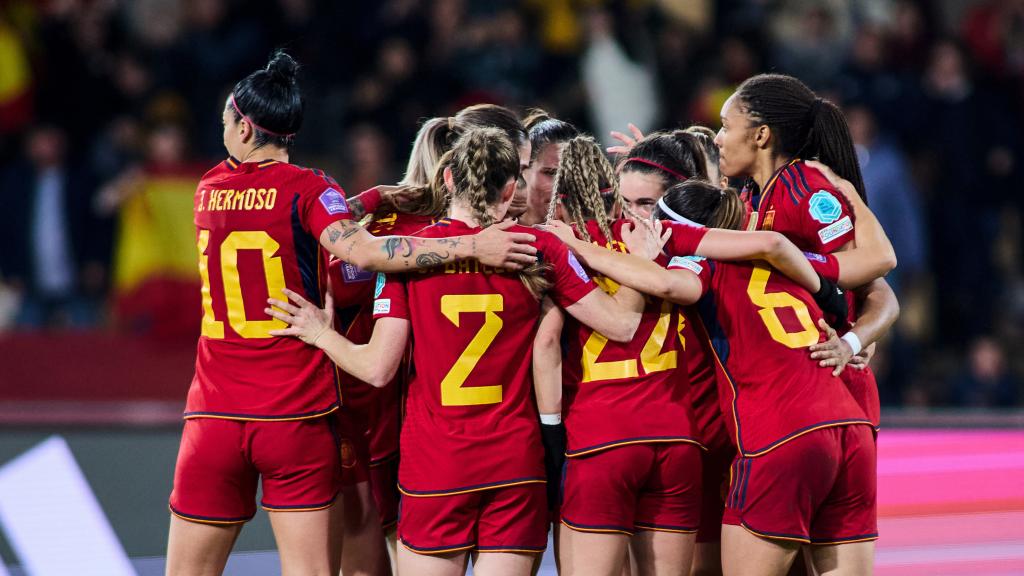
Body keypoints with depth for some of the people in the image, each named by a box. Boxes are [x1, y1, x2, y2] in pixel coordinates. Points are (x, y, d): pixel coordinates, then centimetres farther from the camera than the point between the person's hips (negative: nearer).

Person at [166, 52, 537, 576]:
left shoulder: (209, 190, 8)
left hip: (213, 414, 3)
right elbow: (359, 250, -23)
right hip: (296, 413, -3)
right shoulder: (307, 189, -6)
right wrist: (472, 247, -24)